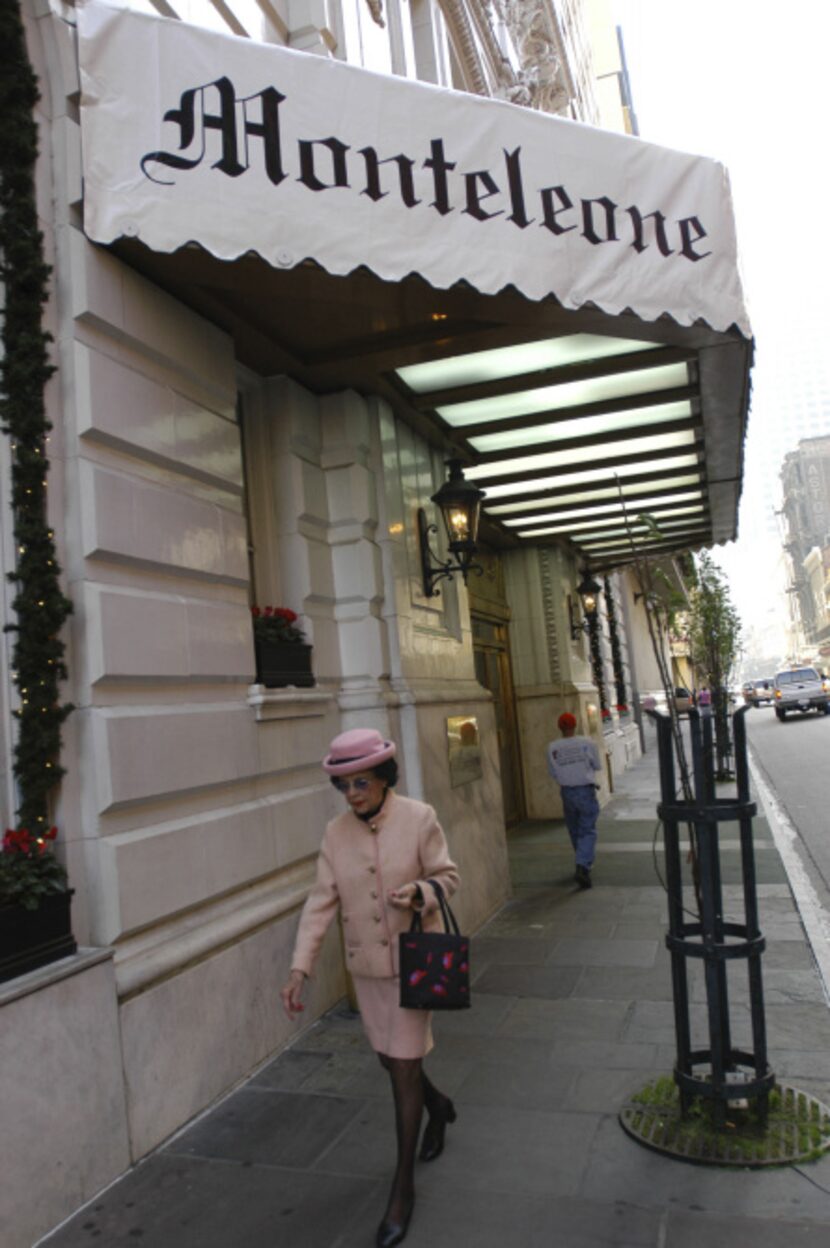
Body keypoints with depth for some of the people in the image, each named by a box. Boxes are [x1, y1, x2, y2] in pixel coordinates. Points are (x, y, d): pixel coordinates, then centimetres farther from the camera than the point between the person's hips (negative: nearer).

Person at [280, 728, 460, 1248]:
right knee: (392, 1058, 19)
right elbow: (322, 902, -5)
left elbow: (448, 875, -6)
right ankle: (436, 1105, 52)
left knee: (404, 1068, 0)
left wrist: (420, 892, -28)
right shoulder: (337, 832, -6)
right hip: (367, 965, 4)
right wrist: (301, 968, -12)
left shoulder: (419, 818, -16)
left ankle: (404, 1185, 20)